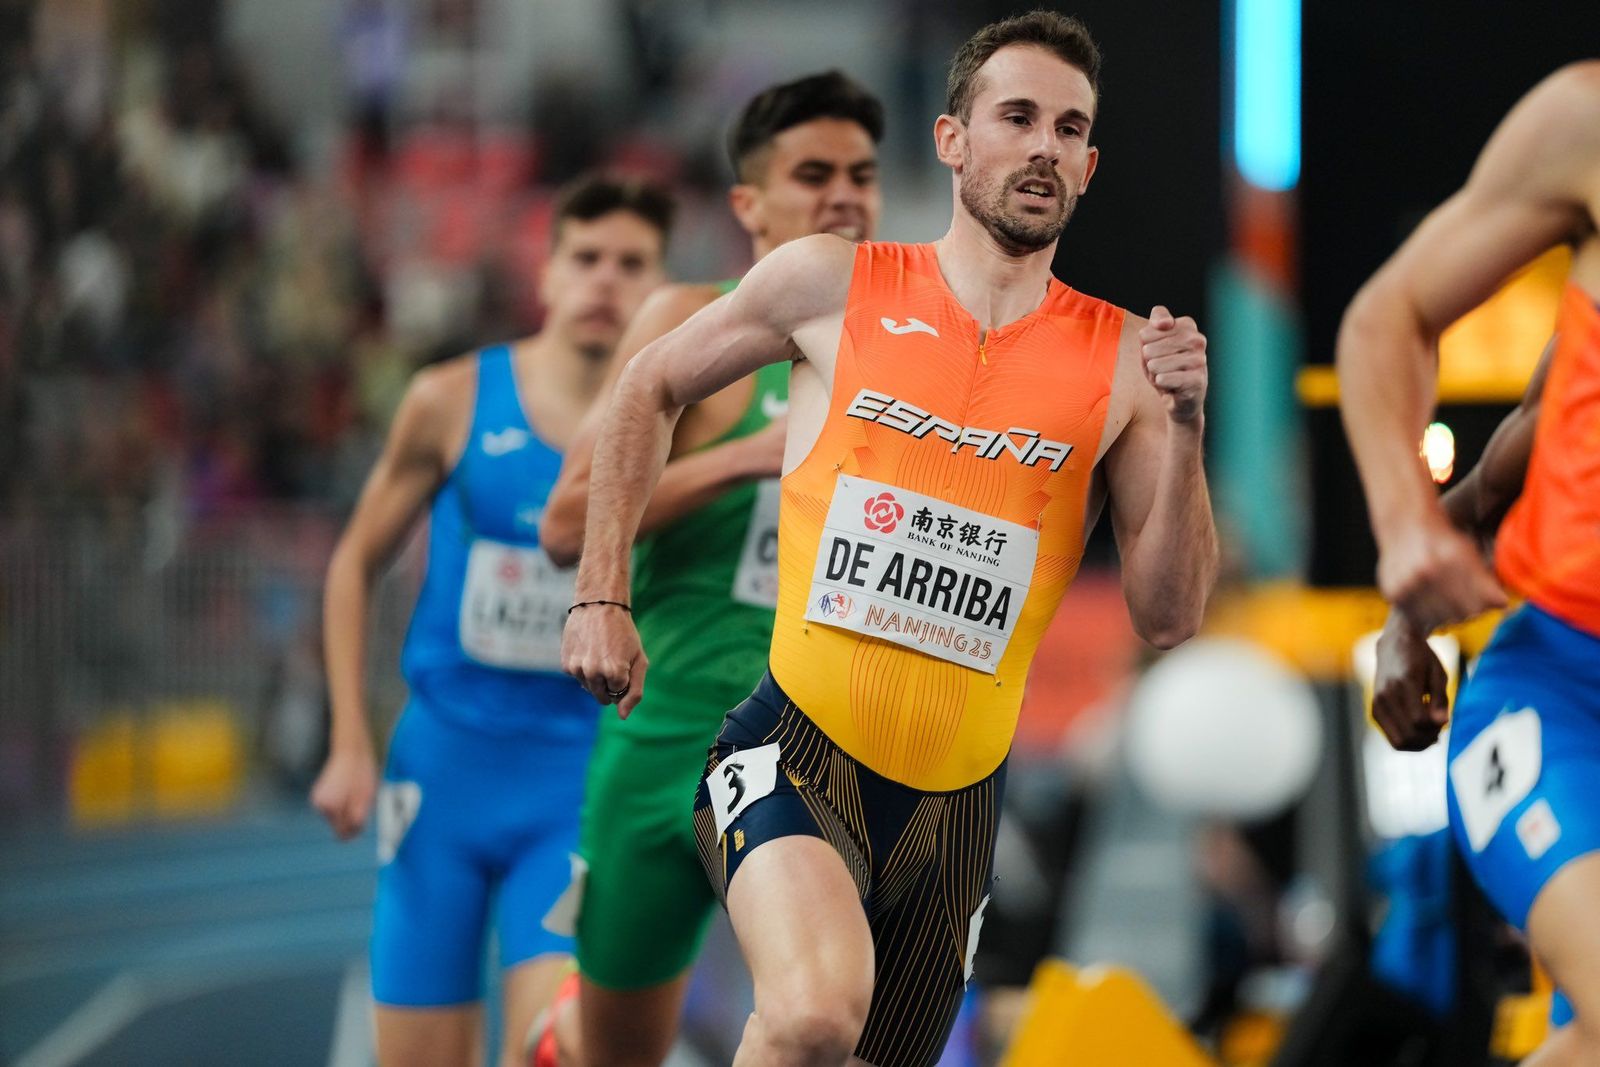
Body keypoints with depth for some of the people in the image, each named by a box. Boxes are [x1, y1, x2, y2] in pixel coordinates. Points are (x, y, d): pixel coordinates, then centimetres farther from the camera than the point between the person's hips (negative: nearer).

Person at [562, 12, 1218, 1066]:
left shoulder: (1124, 358, 3)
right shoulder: (834, 285, 0)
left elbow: (1168, 617, 0)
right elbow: (651, 389, 15)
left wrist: (1182, 431, -13)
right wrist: (603, 597, 9)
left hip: (955, 800, 3)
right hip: (795, 752, -3)